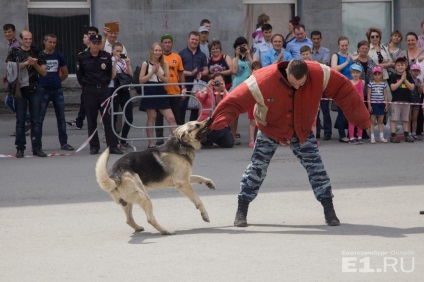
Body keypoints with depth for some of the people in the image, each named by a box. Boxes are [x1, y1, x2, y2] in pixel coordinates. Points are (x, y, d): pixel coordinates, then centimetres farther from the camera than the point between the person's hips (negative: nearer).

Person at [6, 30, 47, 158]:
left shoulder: (37, 53, 10)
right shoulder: (14, 52, 5)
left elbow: (44, 72, 8)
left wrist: (35, 64, -9)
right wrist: (26, 63, -17)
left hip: (34, 89, 2)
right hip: (20, 89, -2)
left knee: (36, 120, 0)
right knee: (20, 120, 0)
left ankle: (37, 147, 3)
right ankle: (20, 148, 4)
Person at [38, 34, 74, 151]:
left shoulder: (59, 56, 8)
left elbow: (65, 73, 19)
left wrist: (56, 81, 11)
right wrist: (39, 83, 0)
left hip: (57, 90, 3)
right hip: (43, 91, -3)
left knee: (61, 117, 6)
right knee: (39, 118, -2)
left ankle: (64, 143, 13)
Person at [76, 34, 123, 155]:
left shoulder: (106, 56, 2)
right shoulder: (82, 57, -2)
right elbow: (79, 75, 8)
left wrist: (105, 83, 7)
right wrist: (86, 85, 5)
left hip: (103, 89, 1)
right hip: (89, 91, -1)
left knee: (108, 118, -2)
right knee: (91, 120, 4)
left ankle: (113, 146, -1)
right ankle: (94, 146, 11)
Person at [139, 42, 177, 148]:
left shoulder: (164, 64, 7)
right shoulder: (146, 64, 0)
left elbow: (167, 80, 0)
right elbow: (141, 80, -5)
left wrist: (157, 72, -10)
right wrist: (152, 72, -10)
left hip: (161, 92, 3)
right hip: (149, 92, -3)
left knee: (171, 118, -2)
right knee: (151, 118, 2)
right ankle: (151, 142, 10)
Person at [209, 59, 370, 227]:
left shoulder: (319, 74, -27)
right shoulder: (263, 81, -34)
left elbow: (343, 89, -15)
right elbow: (236, 101, -32)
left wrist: (359, 118, -13)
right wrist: (218, 123, -43)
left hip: (302, 130, 2)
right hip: (270, 130, -2)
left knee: (315, 166, -3)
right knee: (257, 167, -1)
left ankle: (329, 210, 6)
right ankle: (241, 211, 12)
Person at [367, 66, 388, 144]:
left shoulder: (383, 84, 7)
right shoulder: (371, 84, -1)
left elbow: (385, 95, 9)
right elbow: (368, 95, -2)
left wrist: (386, 104, 4)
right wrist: (369, 105, -8)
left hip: (381, 104, 3)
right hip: (373, 104, -3)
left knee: (380, 121, 9)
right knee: (372, 121, -1)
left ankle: (381, 137, 12)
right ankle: (372, 137, 1)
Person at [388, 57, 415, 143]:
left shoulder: (408, 76, 7)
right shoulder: (394, 76, -3)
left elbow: (412, 87, -2)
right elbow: (393, 87, -15)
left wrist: (405, 80, -12)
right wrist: (401, 79, -14)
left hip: (406, 101, 4)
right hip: (396, 101, -4)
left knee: (405, 119, 12)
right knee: (394, 119, -4)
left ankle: (407, 135, 18)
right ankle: (393, 135, -4)